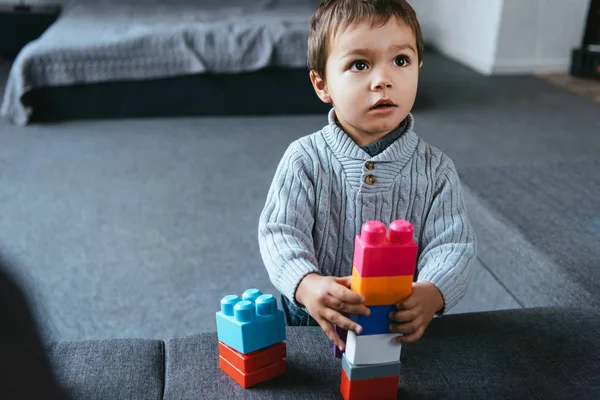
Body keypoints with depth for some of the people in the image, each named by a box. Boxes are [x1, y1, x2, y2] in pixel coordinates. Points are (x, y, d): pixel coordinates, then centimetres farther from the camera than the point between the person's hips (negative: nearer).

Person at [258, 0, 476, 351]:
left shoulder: (436, 170, -3)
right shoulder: (304, 160, -6)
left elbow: (453, 245, -8)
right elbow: (280, 233, -12)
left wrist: (431, 293, -31)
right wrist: (307, 284, -34)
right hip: (314, 321, -1)